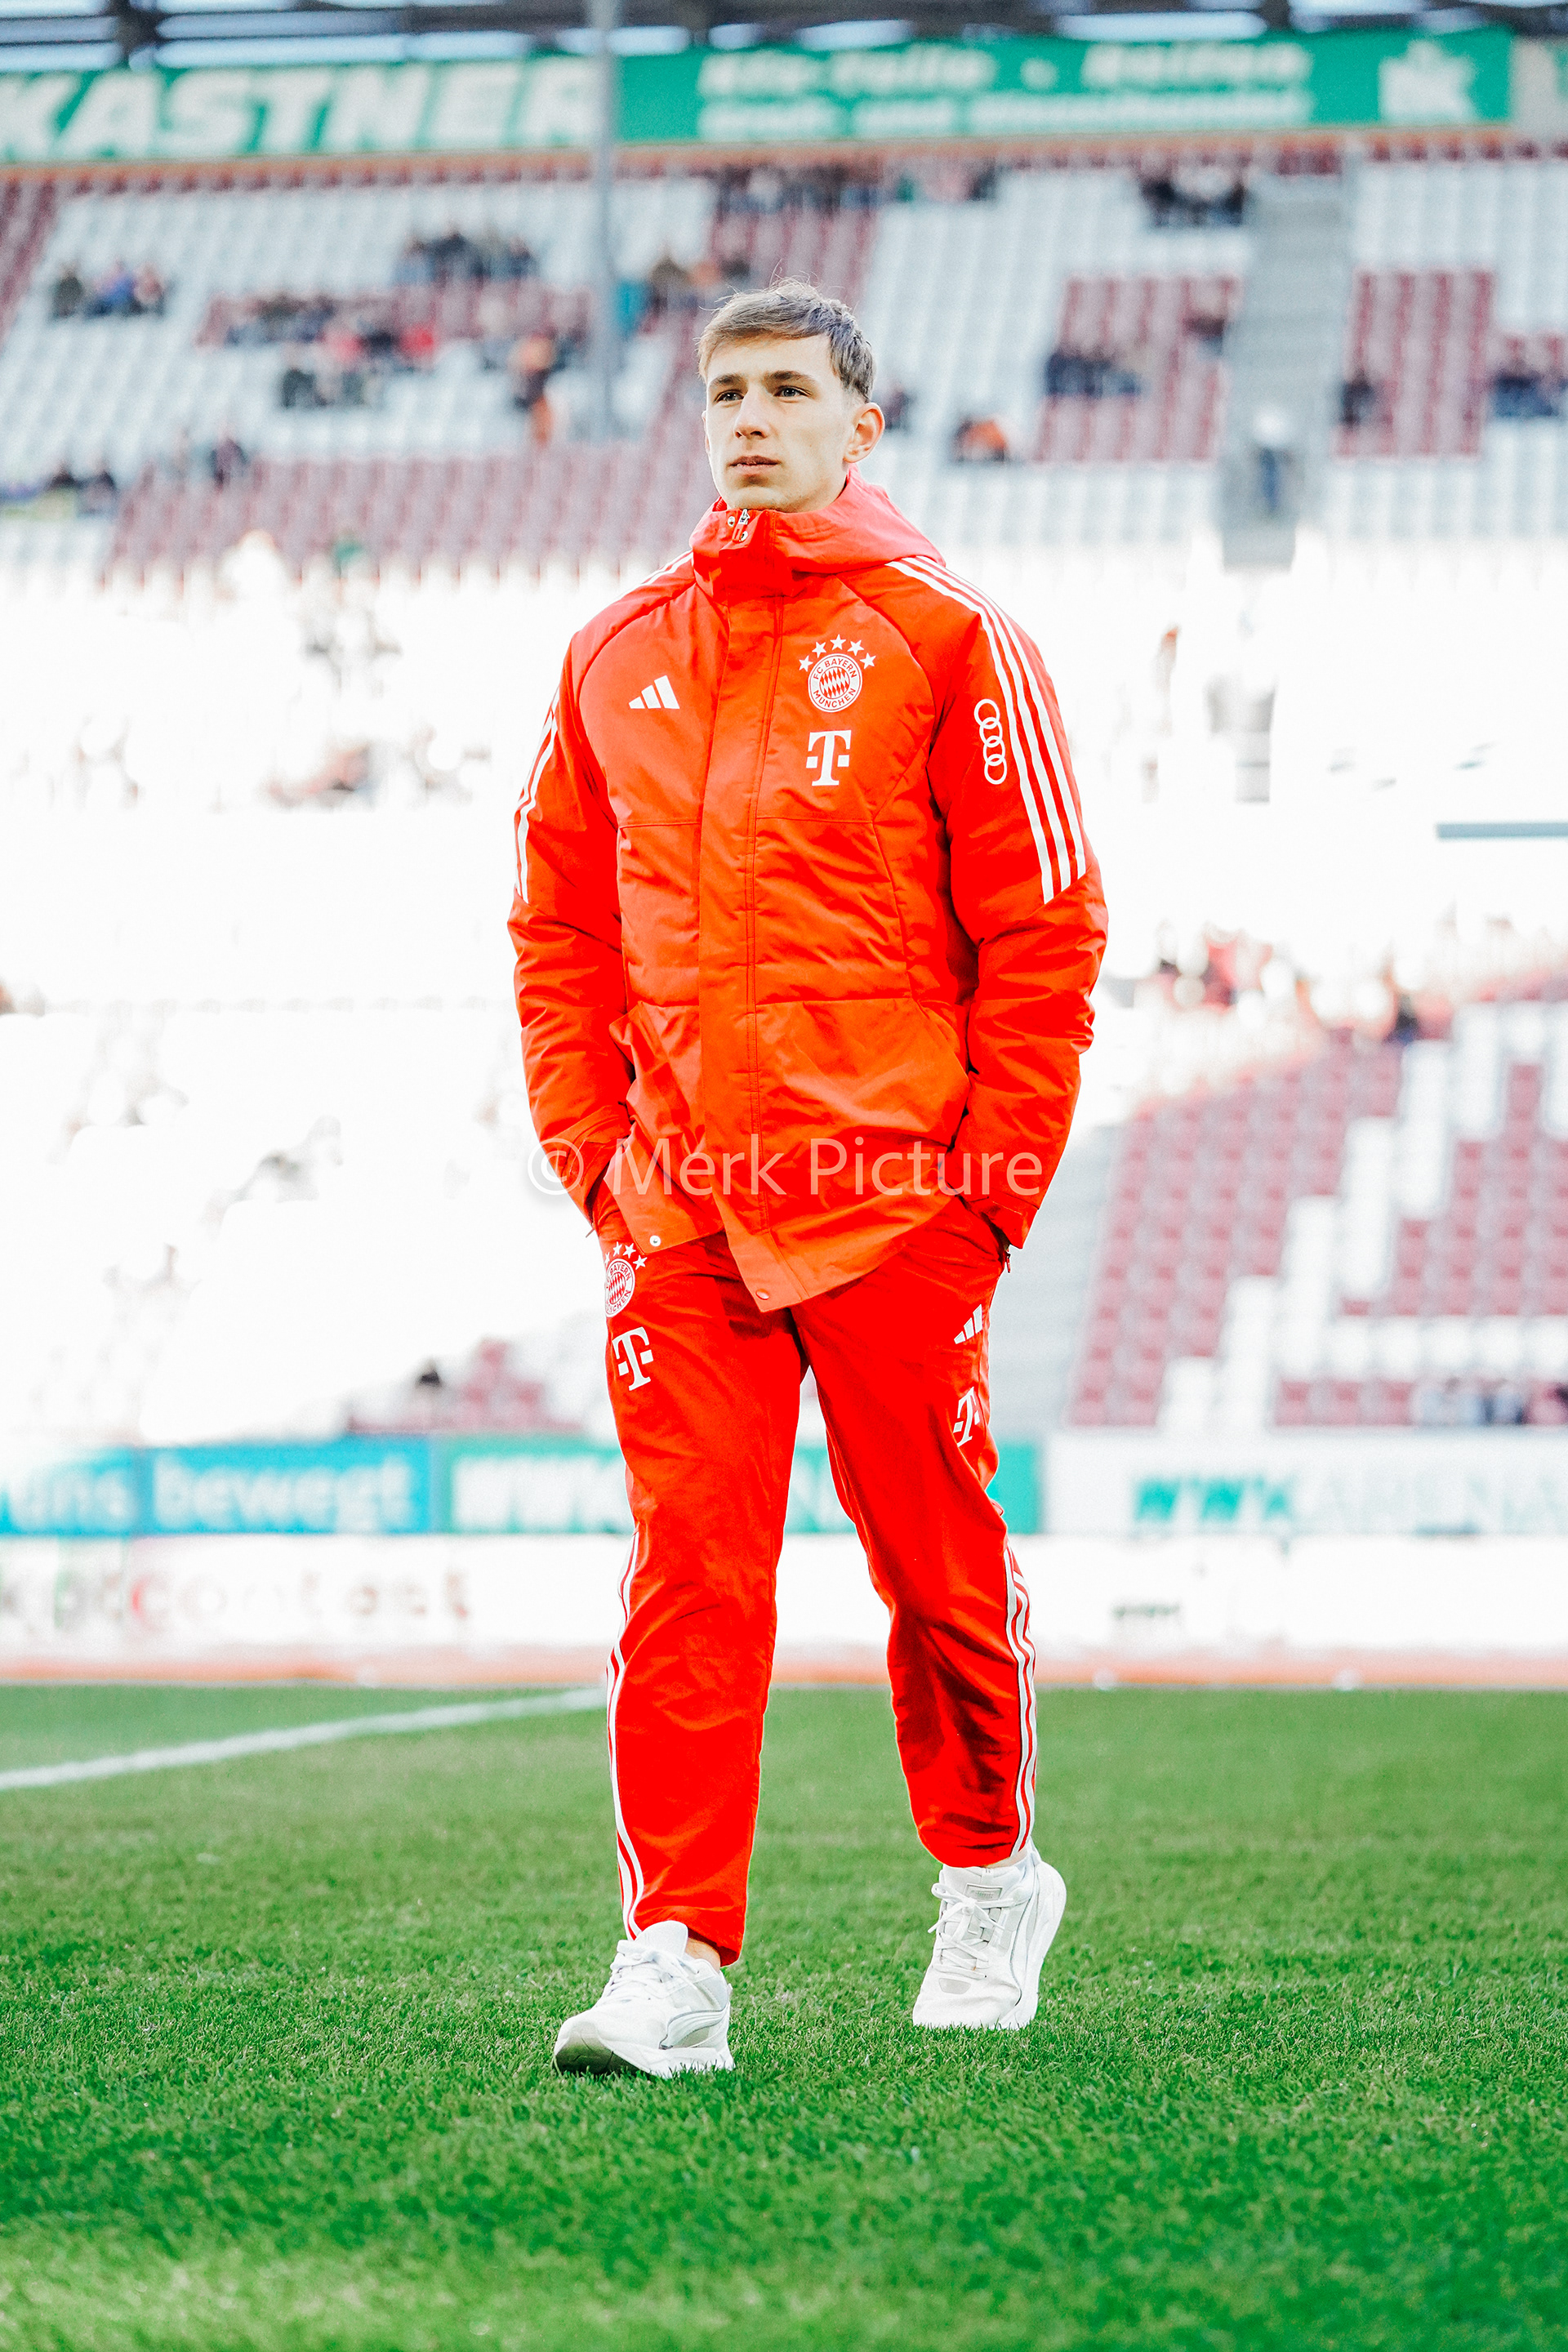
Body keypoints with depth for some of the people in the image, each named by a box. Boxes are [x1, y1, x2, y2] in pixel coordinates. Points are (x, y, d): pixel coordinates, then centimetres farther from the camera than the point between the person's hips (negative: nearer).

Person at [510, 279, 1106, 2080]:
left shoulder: (945, 639, 0)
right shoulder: (617, 658, 13)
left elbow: (1043, 922, -2)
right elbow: (558, 925, 17)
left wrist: (999, 1171, -5)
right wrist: (590, 1147, 6)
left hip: (892, 1193, -3)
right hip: (674, 1210, 3)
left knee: (935, 1557, 7)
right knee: (686, 1570, -3)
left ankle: (989, 1880, 28)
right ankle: (676, 1961, -3)